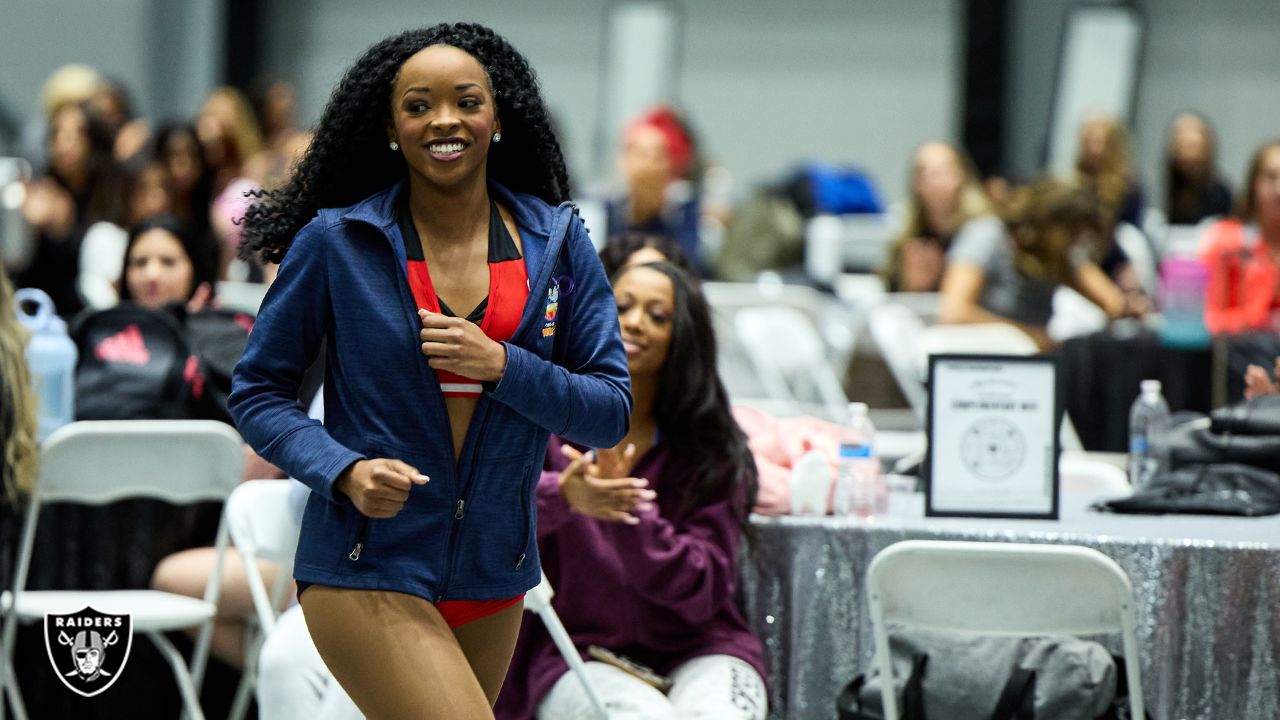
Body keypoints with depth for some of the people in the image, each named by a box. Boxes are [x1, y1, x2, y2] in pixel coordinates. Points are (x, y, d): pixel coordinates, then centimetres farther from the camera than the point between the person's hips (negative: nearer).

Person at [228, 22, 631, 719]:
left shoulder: (557, 241, 3)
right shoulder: (335, 242, -5)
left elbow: (610, 411, 1)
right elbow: (257, 391, 1)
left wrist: (503, 365, -16)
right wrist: (345, 471, -17)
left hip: (493, 577, 5)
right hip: (367, 573, -5)